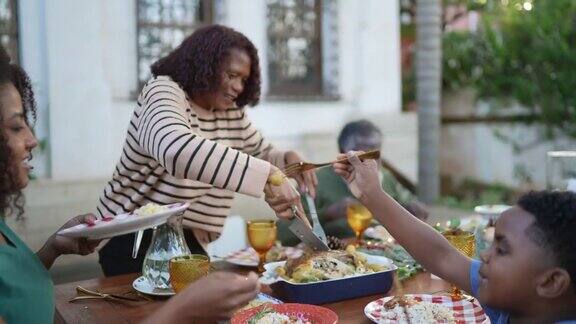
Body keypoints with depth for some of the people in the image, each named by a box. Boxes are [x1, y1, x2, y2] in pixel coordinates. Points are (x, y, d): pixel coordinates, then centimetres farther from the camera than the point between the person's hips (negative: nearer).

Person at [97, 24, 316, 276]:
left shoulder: (232, 113, 2)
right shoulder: (163, 91, -17)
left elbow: (262, 155, 17)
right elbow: (175, 149, -39)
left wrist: (289, 159, -9)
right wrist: (265, 176, -43)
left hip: (194, 241, 6)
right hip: (136, 238, -6)